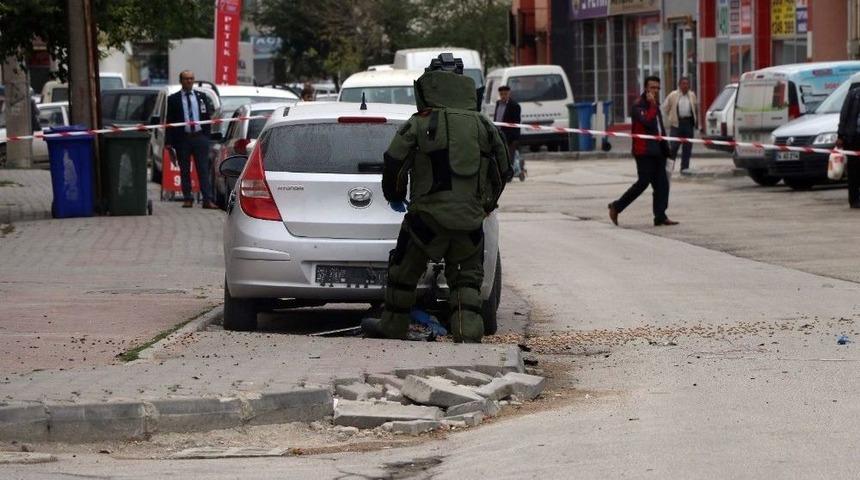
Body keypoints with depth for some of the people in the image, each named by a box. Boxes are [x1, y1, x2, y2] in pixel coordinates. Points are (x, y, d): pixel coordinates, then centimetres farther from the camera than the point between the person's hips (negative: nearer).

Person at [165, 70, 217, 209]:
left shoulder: (202, 97, 10)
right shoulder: (173, 99, 4)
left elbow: (208, 117, 12)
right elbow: (169, 121, 1)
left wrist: (207, 135, 3)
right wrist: (169, 141, -6)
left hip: (200, 136, 1)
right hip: (182, 138, -1)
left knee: (204, 169, -3)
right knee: (185, 171, 4)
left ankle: (208, 199, -8)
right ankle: (188, 199, 10)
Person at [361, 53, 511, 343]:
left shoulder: (420, 124, -5)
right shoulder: (484, 126, 8)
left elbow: (393, 164, -7)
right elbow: (502, 170, 15)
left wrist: (394, 197, 12)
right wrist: (486, 205, 29)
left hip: (428, 215, -3)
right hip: (470, 220, 3)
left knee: (404, 272, 15)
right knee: (467, 279, 11)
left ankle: (392, 327, 24)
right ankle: (468, 333, -3)